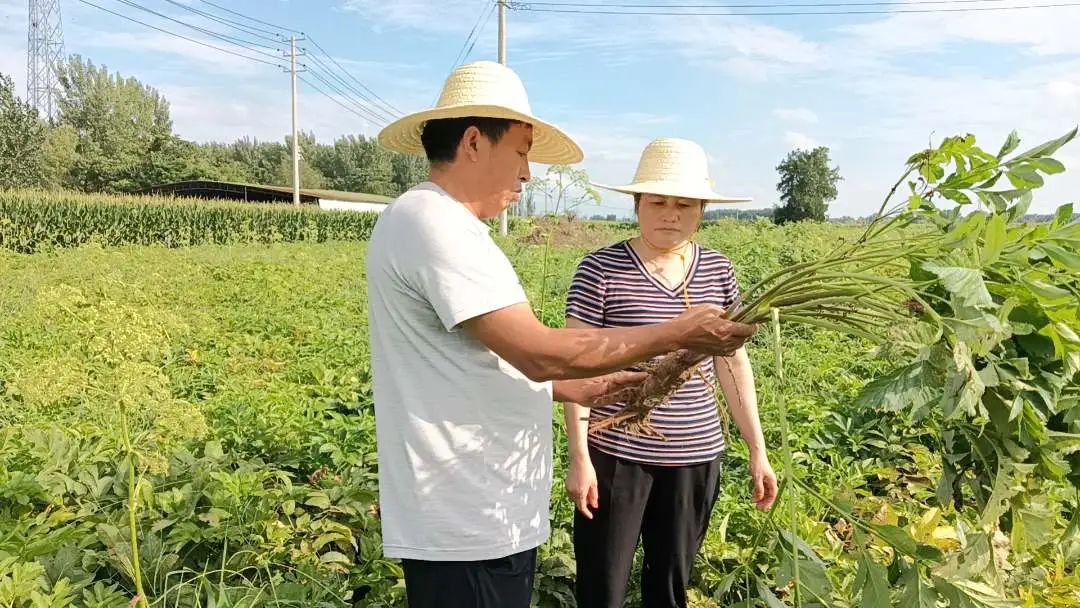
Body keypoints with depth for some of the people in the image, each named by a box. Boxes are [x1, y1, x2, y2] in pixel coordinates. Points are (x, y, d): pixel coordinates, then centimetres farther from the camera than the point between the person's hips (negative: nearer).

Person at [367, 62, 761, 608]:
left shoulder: (434, 223, 14)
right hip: (466, 527, -10)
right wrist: (680, 333, -16)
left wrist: (582, 389, 12)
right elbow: (541, 352, -24)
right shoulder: (434, 223, -19)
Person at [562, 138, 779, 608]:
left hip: (696, 455, 4)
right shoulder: (600, 269, -10)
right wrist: (578, 457, -11)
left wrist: (757, 450, 10)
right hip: (615, 454, -3)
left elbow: (734, 361, 10)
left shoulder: (718, 270, 3)